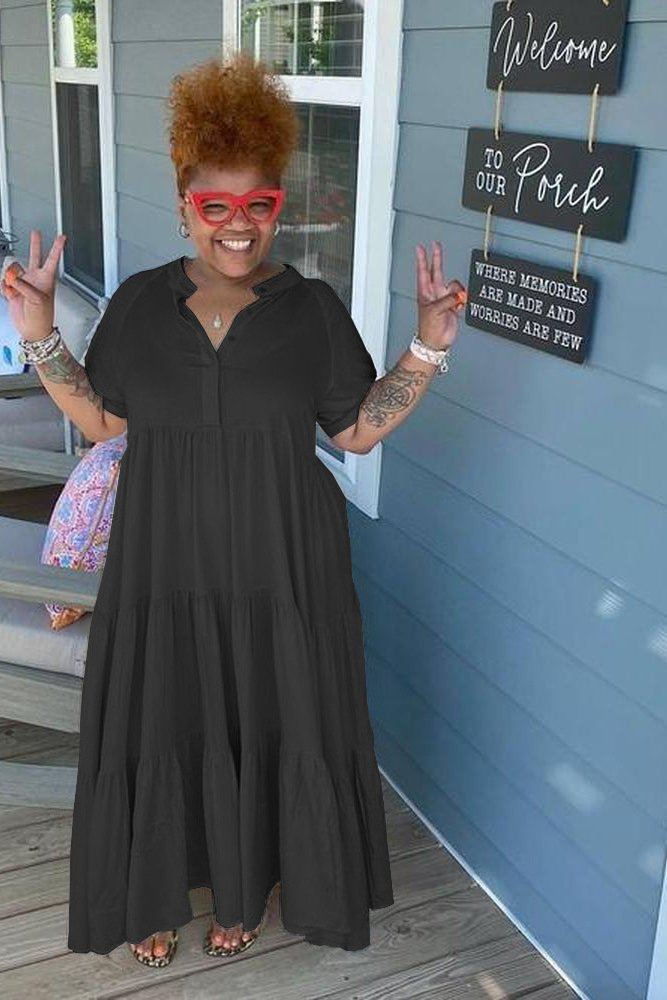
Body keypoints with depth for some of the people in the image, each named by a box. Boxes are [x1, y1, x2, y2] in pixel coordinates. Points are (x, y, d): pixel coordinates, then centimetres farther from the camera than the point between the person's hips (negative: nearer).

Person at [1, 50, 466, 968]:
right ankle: (157, 897, 39)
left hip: (280, 569, -1)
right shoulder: (140, 302, 0)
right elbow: (103, 421, 5)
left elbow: (358, 428, 0)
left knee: (269, 730, 11)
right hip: (163, 565, 1)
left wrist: (428, 347, -9)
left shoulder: (313, 307, -4)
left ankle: (245, 890, 40)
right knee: (158, 730, 12)